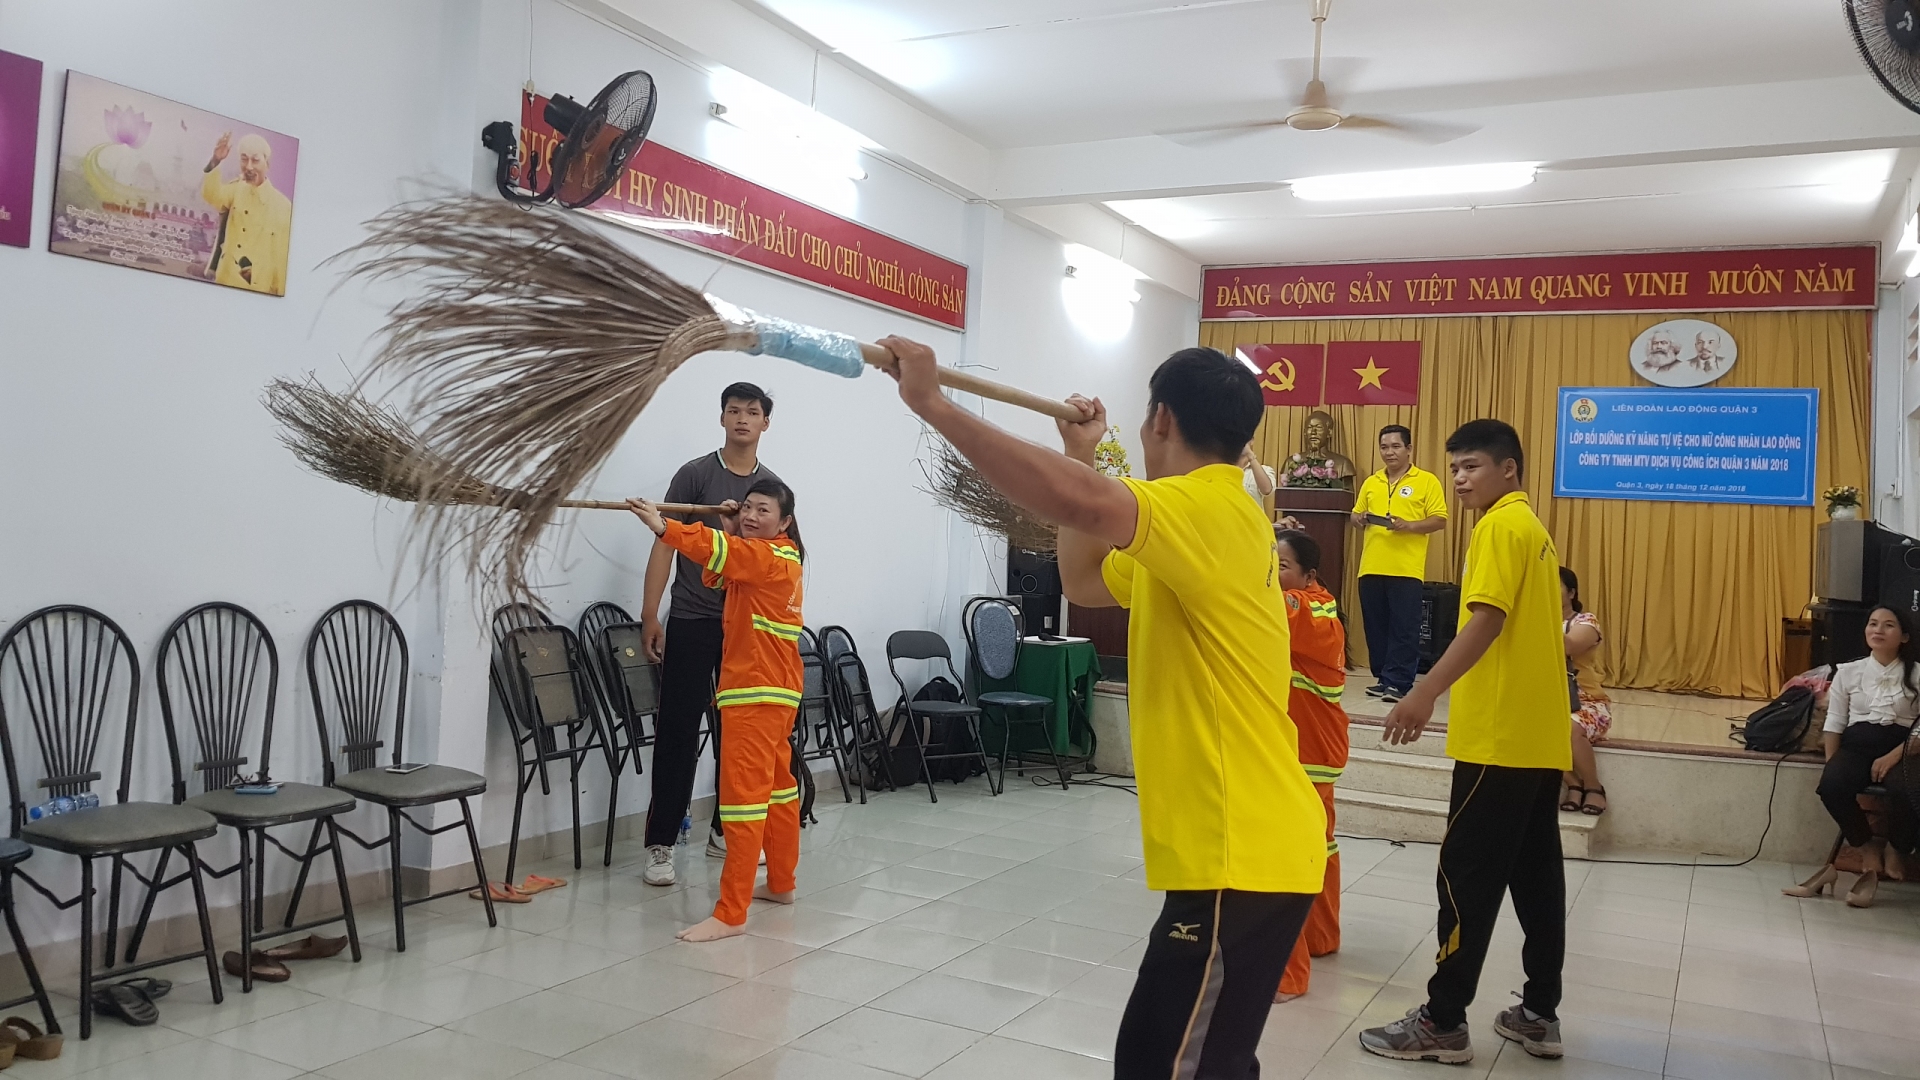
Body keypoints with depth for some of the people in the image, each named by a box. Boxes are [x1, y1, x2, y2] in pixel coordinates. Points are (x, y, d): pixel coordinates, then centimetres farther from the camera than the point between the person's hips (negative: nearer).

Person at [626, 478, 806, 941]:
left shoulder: (773, 558, -15)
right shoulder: (775, 556, 15)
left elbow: (722, 551, -30)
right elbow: (723, 565, 16)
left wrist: (664, 527, -43)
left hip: (758, 693, -11)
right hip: (774, 690, 11)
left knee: (744, 795, -11)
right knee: (777, 785, 18)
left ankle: (730, 914, -11)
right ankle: (781, 883, 31)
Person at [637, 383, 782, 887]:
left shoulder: (772, 486, 9)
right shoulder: (695, 474, -1)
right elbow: (665, 545, -5)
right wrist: (650, 616, -9)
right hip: (691, 623, -4)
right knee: (678, 732, -3)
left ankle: (724, 830, 23)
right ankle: (661, 844, 2)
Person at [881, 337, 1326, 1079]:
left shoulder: (1211, 510, -16)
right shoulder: (1209, 522, 16)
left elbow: (1080, 503, -36)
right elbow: (1084, 580, 25)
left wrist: (932, 403, -31)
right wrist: (1083, 456, 21)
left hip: (1240, 859, -10)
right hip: (1243, 849, 10)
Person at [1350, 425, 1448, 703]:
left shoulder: (1427, 481, 0)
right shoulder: (1370, 482, 15)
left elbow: (1440, 520, -4)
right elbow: (1356, 515, 20)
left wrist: (1408, 525, -19)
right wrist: (1359, 519, -3)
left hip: (1406, 569, -5)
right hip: (1371, 567, 5)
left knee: (1404, 628, -3)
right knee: (1375, 626, 8)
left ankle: (1398, 683, 1)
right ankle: (1382, 677, 18)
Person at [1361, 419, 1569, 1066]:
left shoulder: (1502, 526, -10)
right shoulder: (1531, 528, 19)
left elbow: (1486, 619, -21)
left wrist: (1427, 694, -26)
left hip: (1501, 737, -10)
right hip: (1539, 736, 10)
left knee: (1467, 877, -5)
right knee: (1536, 876, 12)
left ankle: (1443, 1023, 0)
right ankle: (1539, 1014, 19)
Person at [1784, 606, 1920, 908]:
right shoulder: (1848, 671, 12)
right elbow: (1834, 722, 9)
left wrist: (1893, 757, -17)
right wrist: (1831, 764, -6)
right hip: (1856, 745, 1)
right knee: (1832, 786, -33)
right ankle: (1872, 854, -11)